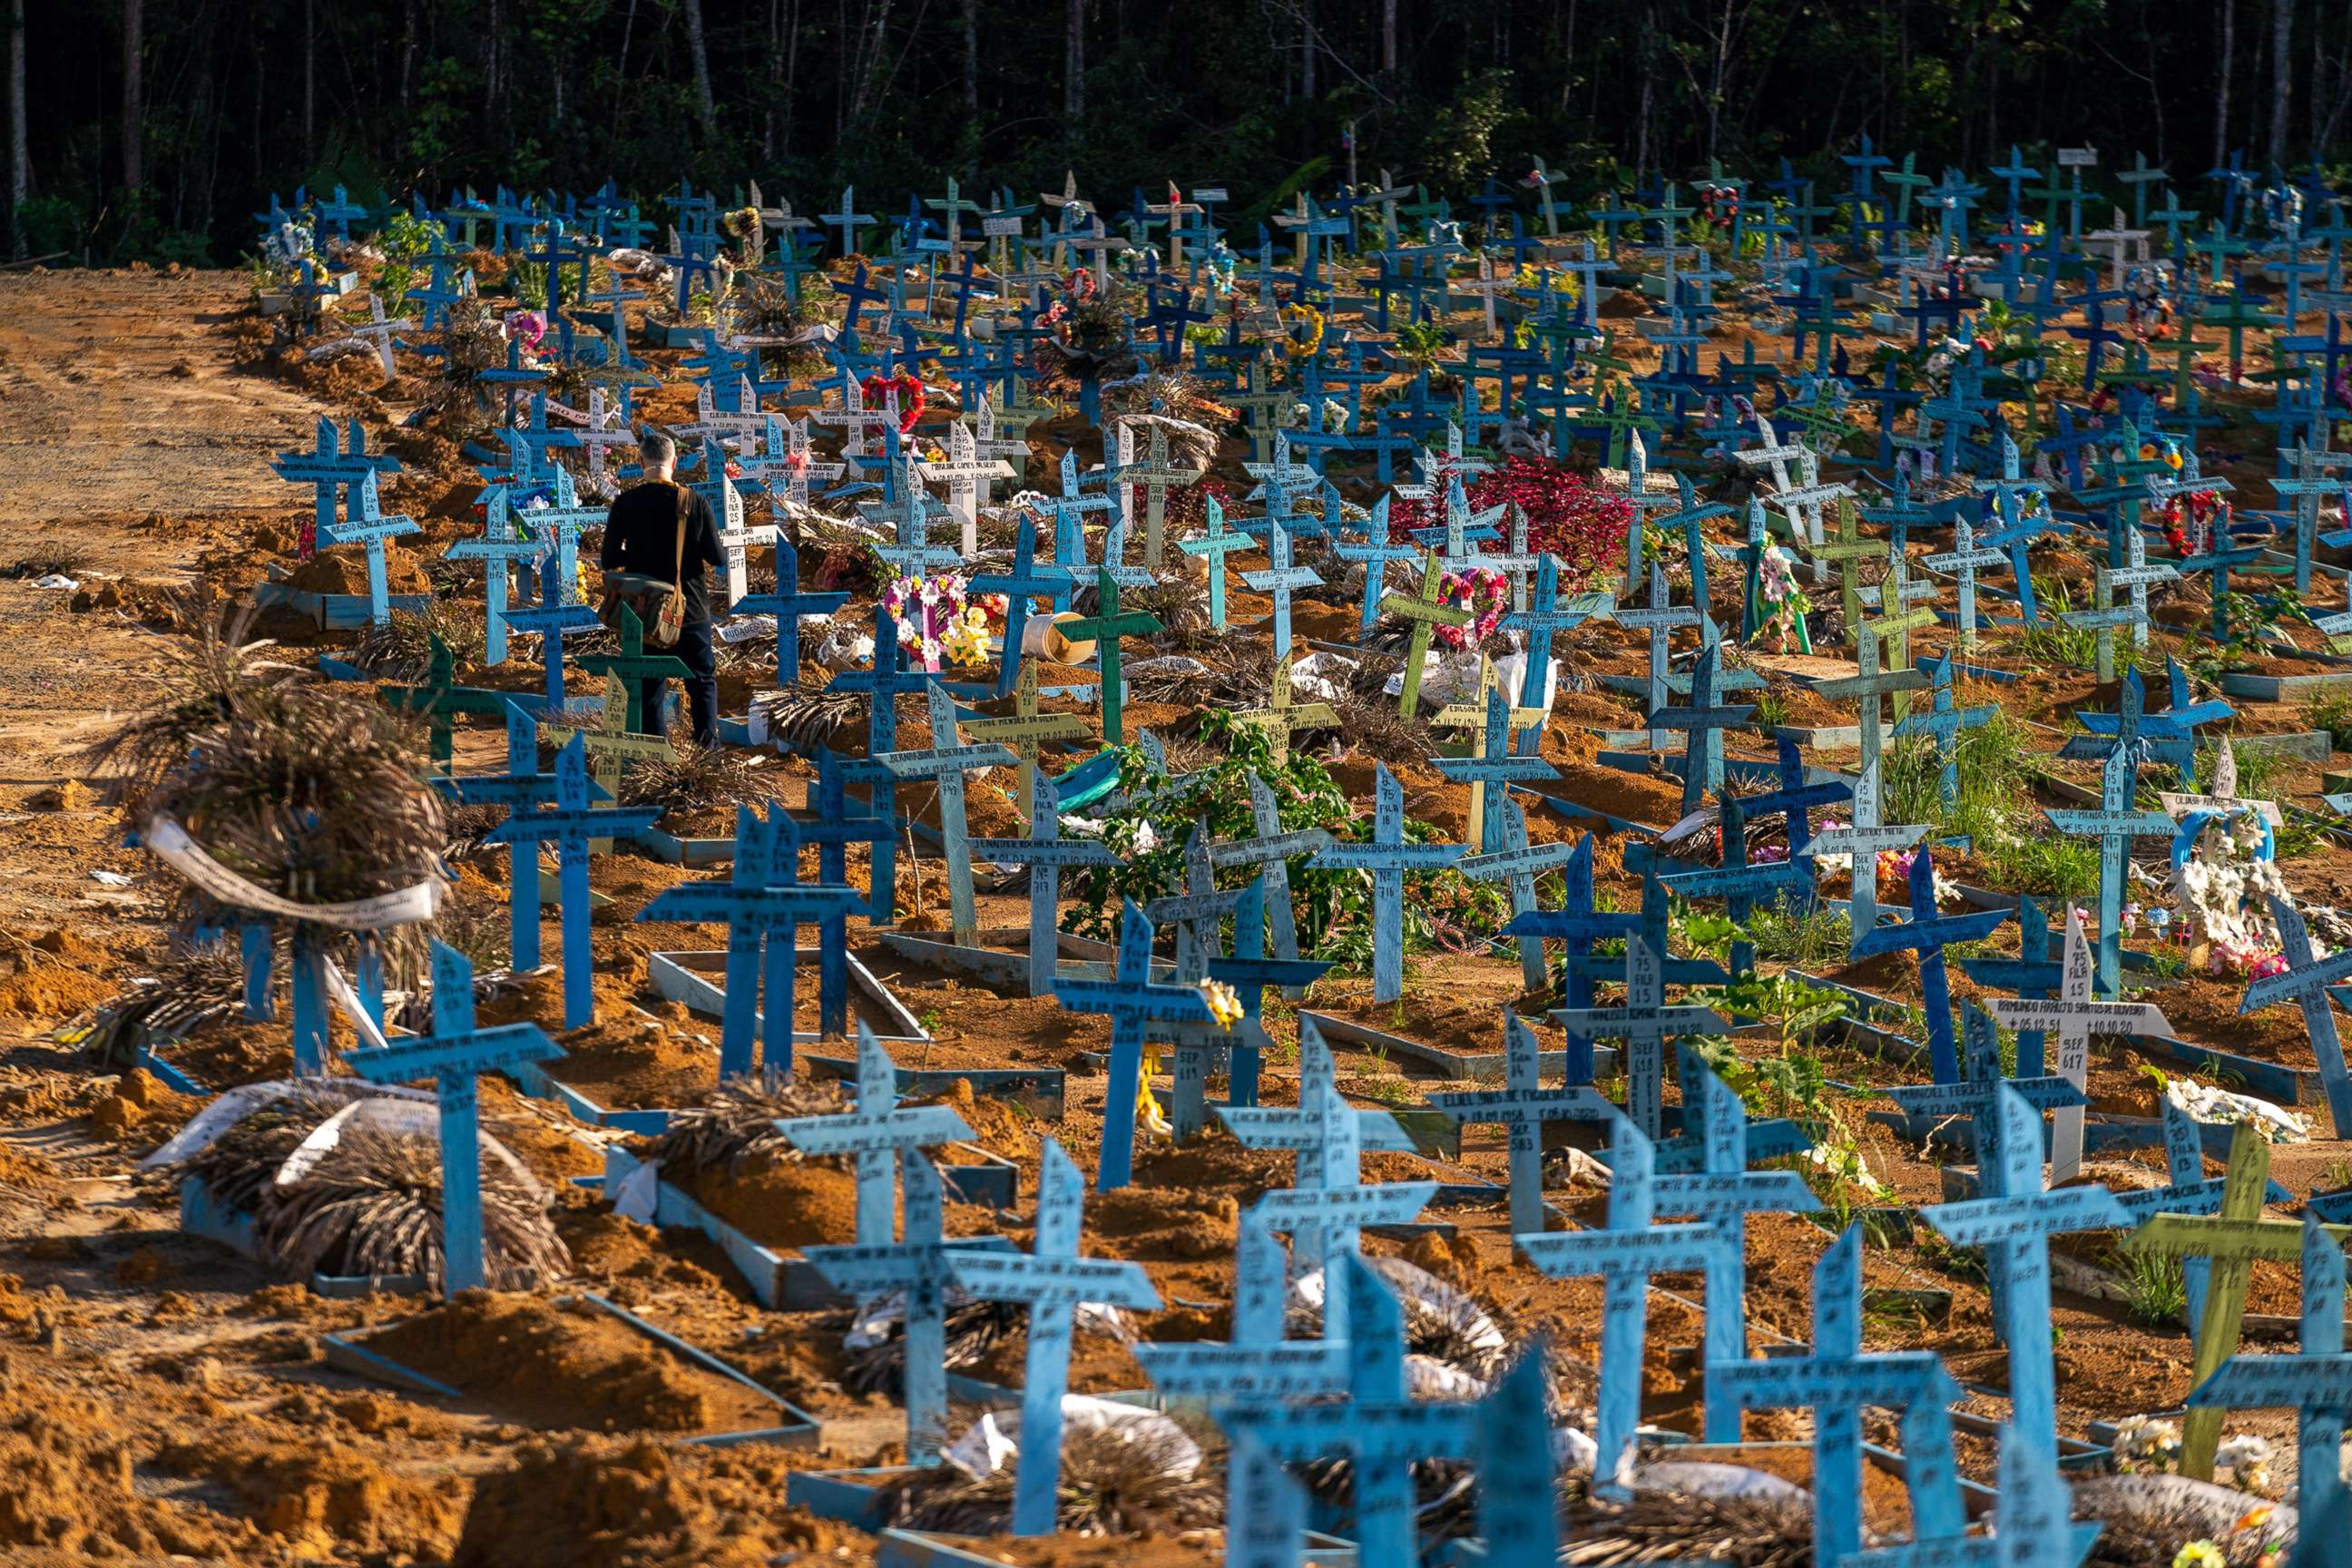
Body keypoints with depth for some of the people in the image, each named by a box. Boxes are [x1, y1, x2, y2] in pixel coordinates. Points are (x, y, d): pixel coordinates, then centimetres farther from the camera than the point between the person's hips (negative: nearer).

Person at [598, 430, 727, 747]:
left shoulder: (625, 503, -7)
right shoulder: (696, 502, -9)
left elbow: (608, 561, -4)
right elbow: (718, 558, -5)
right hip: (691, 610, 0)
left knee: (650, 686, 9)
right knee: (703, 680, 14)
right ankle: (707, 742, 3)